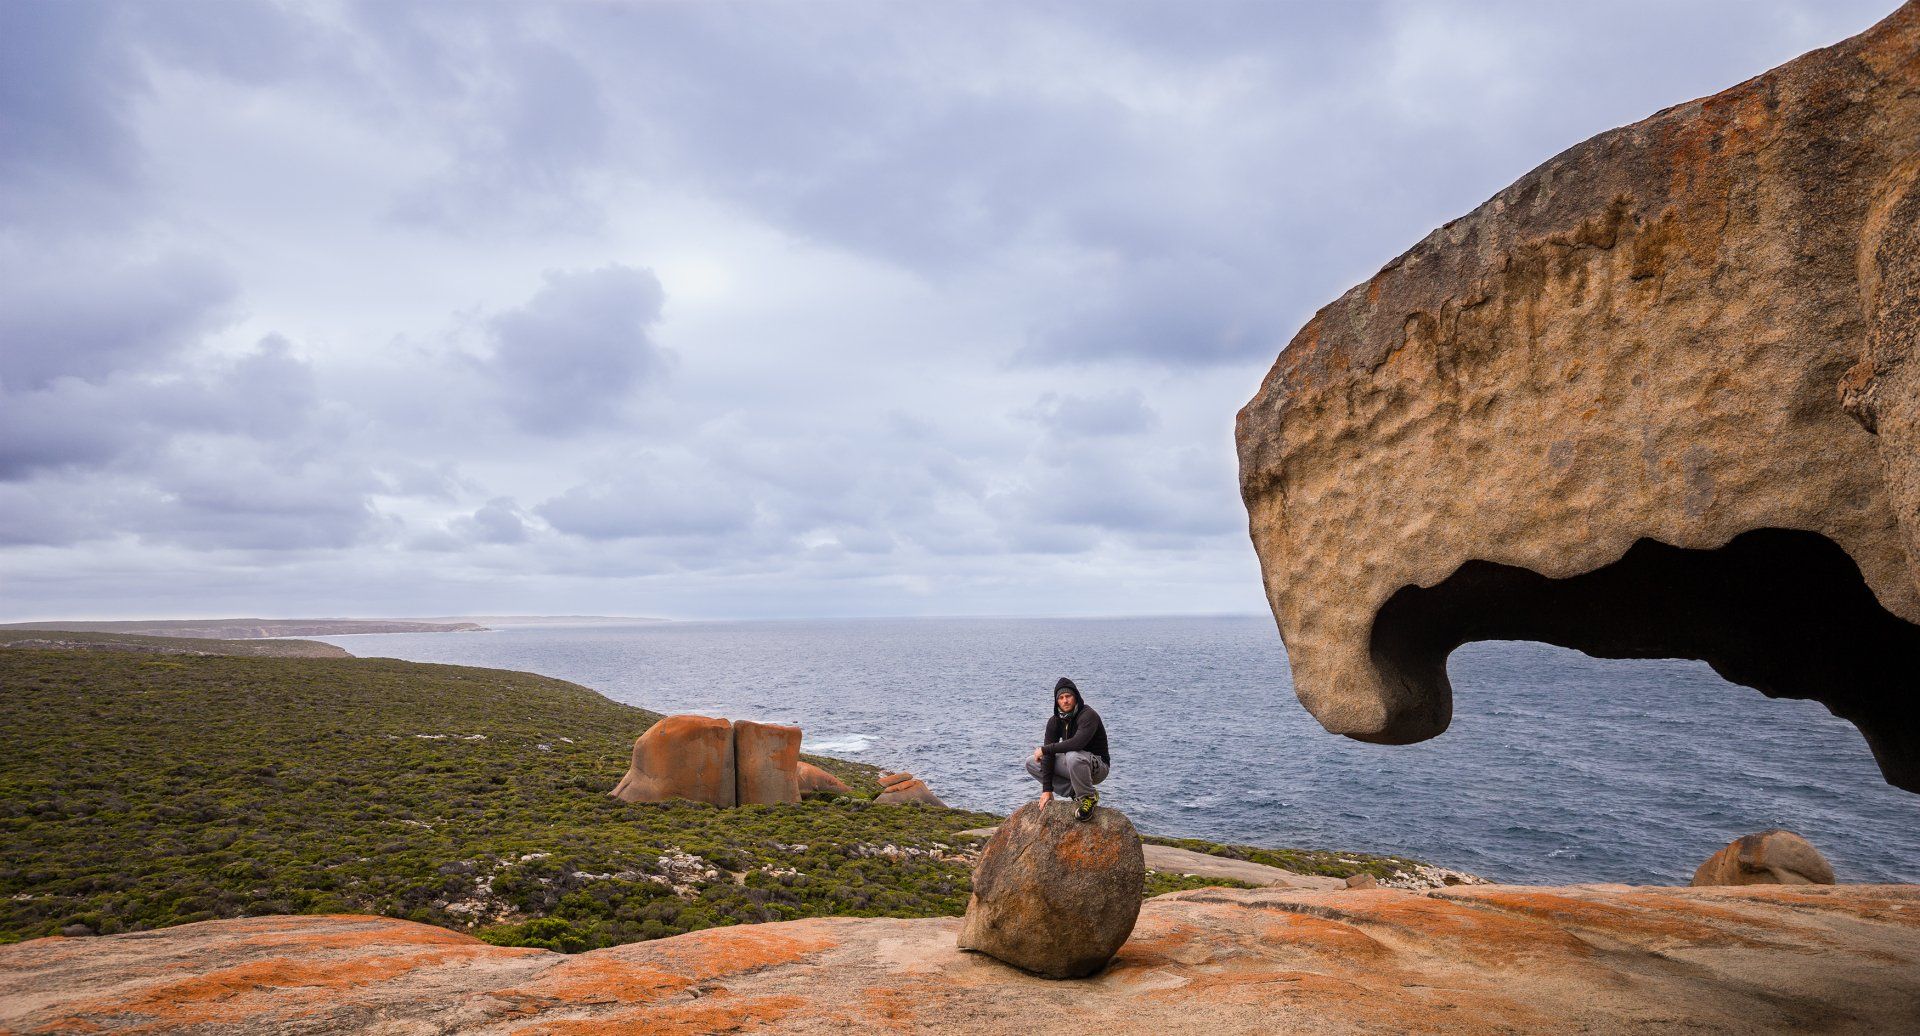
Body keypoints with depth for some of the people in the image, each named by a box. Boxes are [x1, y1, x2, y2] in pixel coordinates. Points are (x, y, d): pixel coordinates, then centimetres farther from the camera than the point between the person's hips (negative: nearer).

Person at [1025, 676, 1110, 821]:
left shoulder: (1088, 715, -22)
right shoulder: (1055, 721, -2)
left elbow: (1078, 743, -39)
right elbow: (1049, 754, -7)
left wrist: (1044, 749, -30)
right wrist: (1047, 790, -14)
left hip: (1097, 766, -8)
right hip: (1071, 765, 8)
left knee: (1073, 756, -40)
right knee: (1031, 763, 1)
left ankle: (1088, 797, -14)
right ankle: (1075, 792, -1)